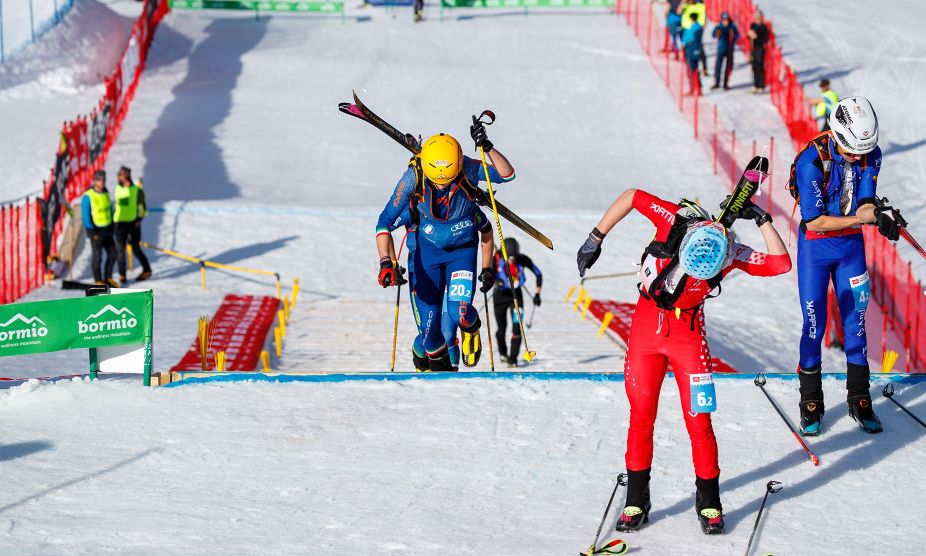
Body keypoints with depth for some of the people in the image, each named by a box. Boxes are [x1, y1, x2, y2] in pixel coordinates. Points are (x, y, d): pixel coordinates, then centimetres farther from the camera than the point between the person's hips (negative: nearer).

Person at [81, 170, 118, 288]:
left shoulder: (106, 193, 4)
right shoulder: (88, 196, -16)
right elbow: (85, 216, -15)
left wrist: (111, 227, 11)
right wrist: (92, 232, -17)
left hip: (107, 229, 6)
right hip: (95, 230, -6)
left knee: (112, 253, 8)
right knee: (97, 255, -3)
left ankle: (108, 278, 22)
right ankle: (98, 281, 9)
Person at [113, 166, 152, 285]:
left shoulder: (137, 190, -7)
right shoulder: (118, 188, 6)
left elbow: (142, 207, -1)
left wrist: (139, 219, -12)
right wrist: (114, 218, 12)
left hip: (133, 223, -4)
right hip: (120, 223, 4)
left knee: (135, 248, 2)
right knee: (120, 249, 0)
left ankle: (146, 269, 19)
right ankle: (122, 275, 7)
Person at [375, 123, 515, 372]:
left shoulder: (468, 169, -23)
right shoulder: (413, 178, -25)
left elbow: (507, 174, -31)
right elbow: (384, 223, -23)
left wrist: (487, 147, -45)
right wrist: (386, 263, -34)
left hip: (463, 250, 0)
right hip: (428, 251, 1)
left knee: (459, 314, -20)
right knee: (429, 327, -3)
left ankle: (471, 328, 18)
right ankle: (440, 369, 26)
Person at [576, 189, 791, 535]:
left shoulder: (730, 255, -18)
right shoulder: (675, 220, -21)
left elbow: (781, 263, -21)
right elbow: (631, 196, -9)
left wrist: (762, 219, -25)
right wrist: (595, 239, -7)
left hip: (688, 333, -1)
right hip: (646, 327, 1)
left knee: (698, 421, -5)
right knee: (641, 418, 5)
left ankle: (709, 502, 9)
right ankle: (636, 501, 16)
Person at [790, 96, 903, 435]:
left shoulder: (871, 155, -10)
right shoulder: (811, 160, -25)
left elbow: (865, 204, -9)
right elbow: (814, 221, -24)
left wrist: (880, 216, -32)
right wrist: (863, 217, -30)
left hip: (852, 244, 4)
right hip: (815, 246, -4)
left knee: (855, 321, 7)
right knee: (814, 324, 0)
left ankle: (859, 400, 16)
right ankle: (811, 403, 11)